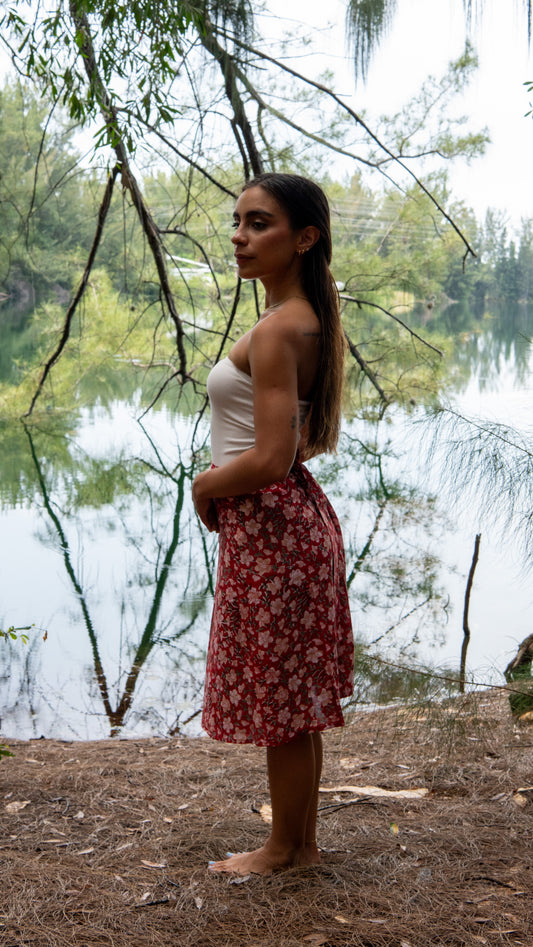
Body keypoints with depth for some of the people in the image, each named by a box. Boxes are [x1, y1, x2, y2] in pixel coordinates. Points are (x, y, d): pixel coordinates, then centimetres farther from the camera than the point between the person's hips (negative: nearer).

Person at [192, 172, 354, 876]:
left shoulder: (275, 332, -20)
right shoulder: (311, 320, 10)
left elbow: (269, 460, -26)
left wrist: (206, 486, -7)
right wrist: (222, 477, 11)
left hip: (266, 526, -10)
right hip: (295, 511, 10)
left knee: (279, 701, 6)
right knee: (295, 700, 18)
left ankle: (283, 849, 23)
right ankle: (303, 842, 31)